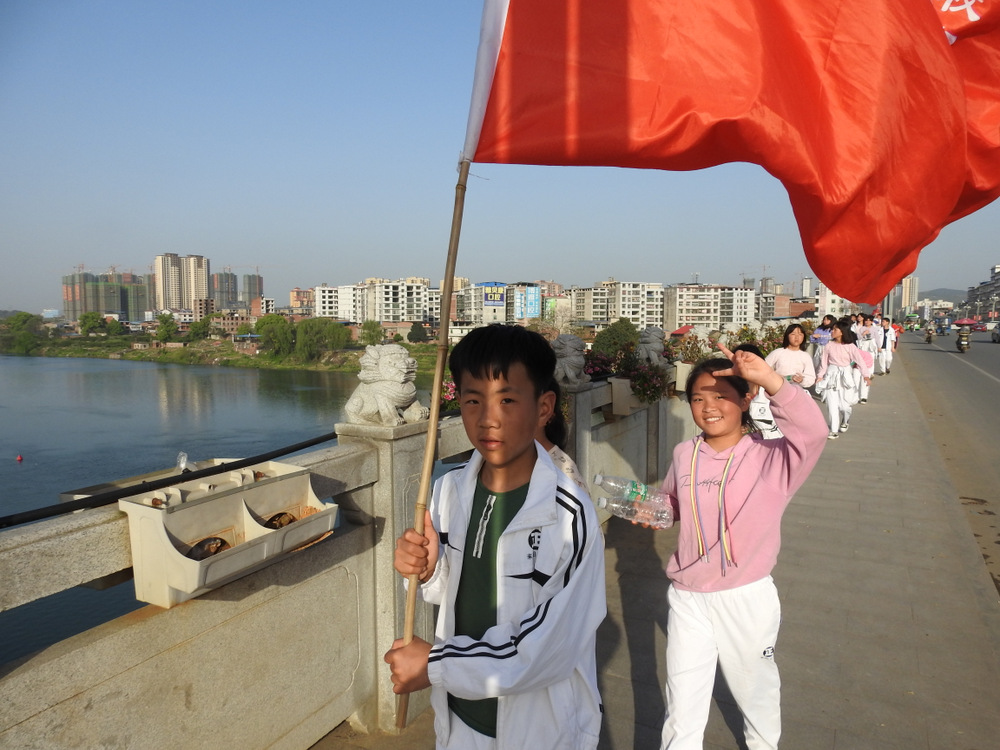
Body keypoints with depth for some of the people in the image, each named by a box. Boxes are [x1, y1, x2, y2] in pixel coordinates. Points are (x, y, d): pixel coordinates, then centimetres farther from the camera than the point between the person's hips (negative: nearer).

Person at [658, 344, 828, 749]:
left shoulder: (770, 458, -15)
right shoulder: (684, 455, -2)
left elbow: (812, 431, -36)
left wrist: (770, 379, -49)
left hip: (747, 598, -2)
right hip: (687, 598, 2)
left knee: (756, 687, 26)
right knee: (681, 711, 11)